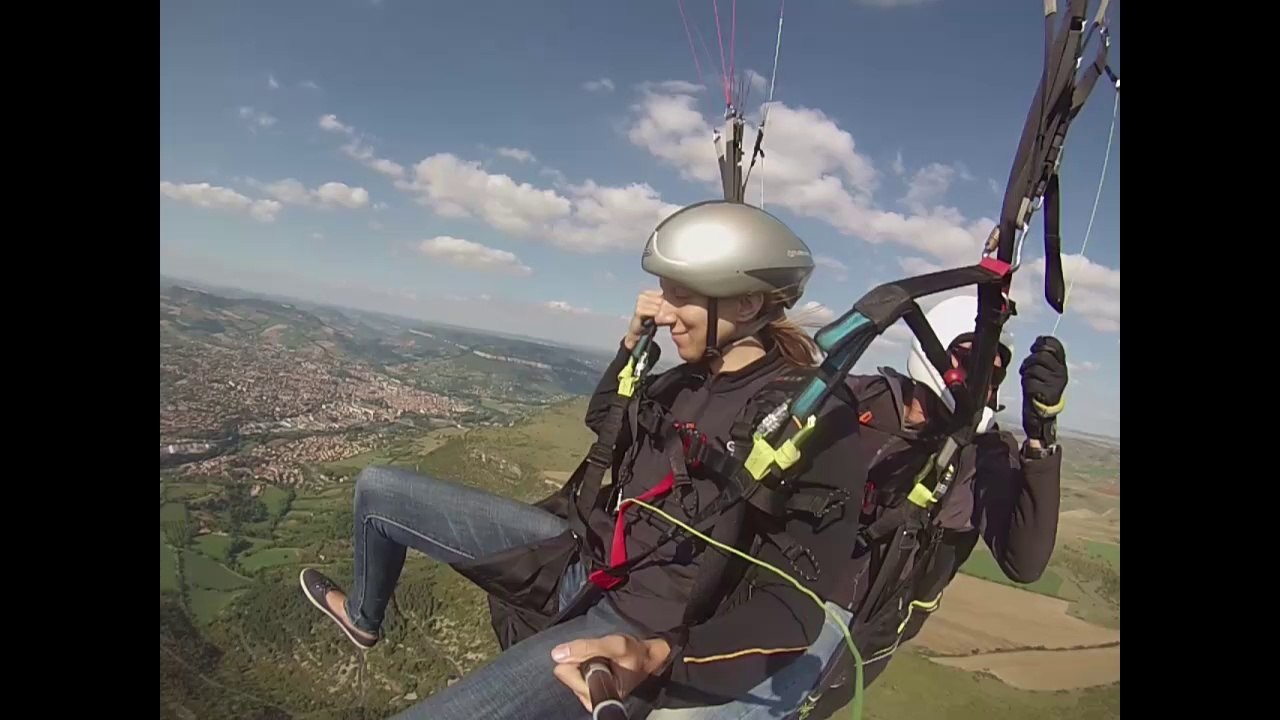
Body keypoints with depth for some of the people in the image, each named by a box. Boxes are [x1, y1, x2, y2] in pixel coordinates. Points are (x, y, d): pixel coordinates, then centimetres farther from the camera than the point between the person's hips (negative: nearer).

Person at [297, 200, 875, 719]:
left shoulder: (817, 421, -19)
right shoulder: (690, 379, 4)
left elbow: (789, 604, -22)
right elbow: (602, 420, 22)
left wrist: (659, 656, -38)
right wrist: (632, 341, 4)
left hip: (638, 624, -7)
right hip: (584, 555, 8)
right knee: (377, 489, 12)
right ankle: (363, 616, 43)